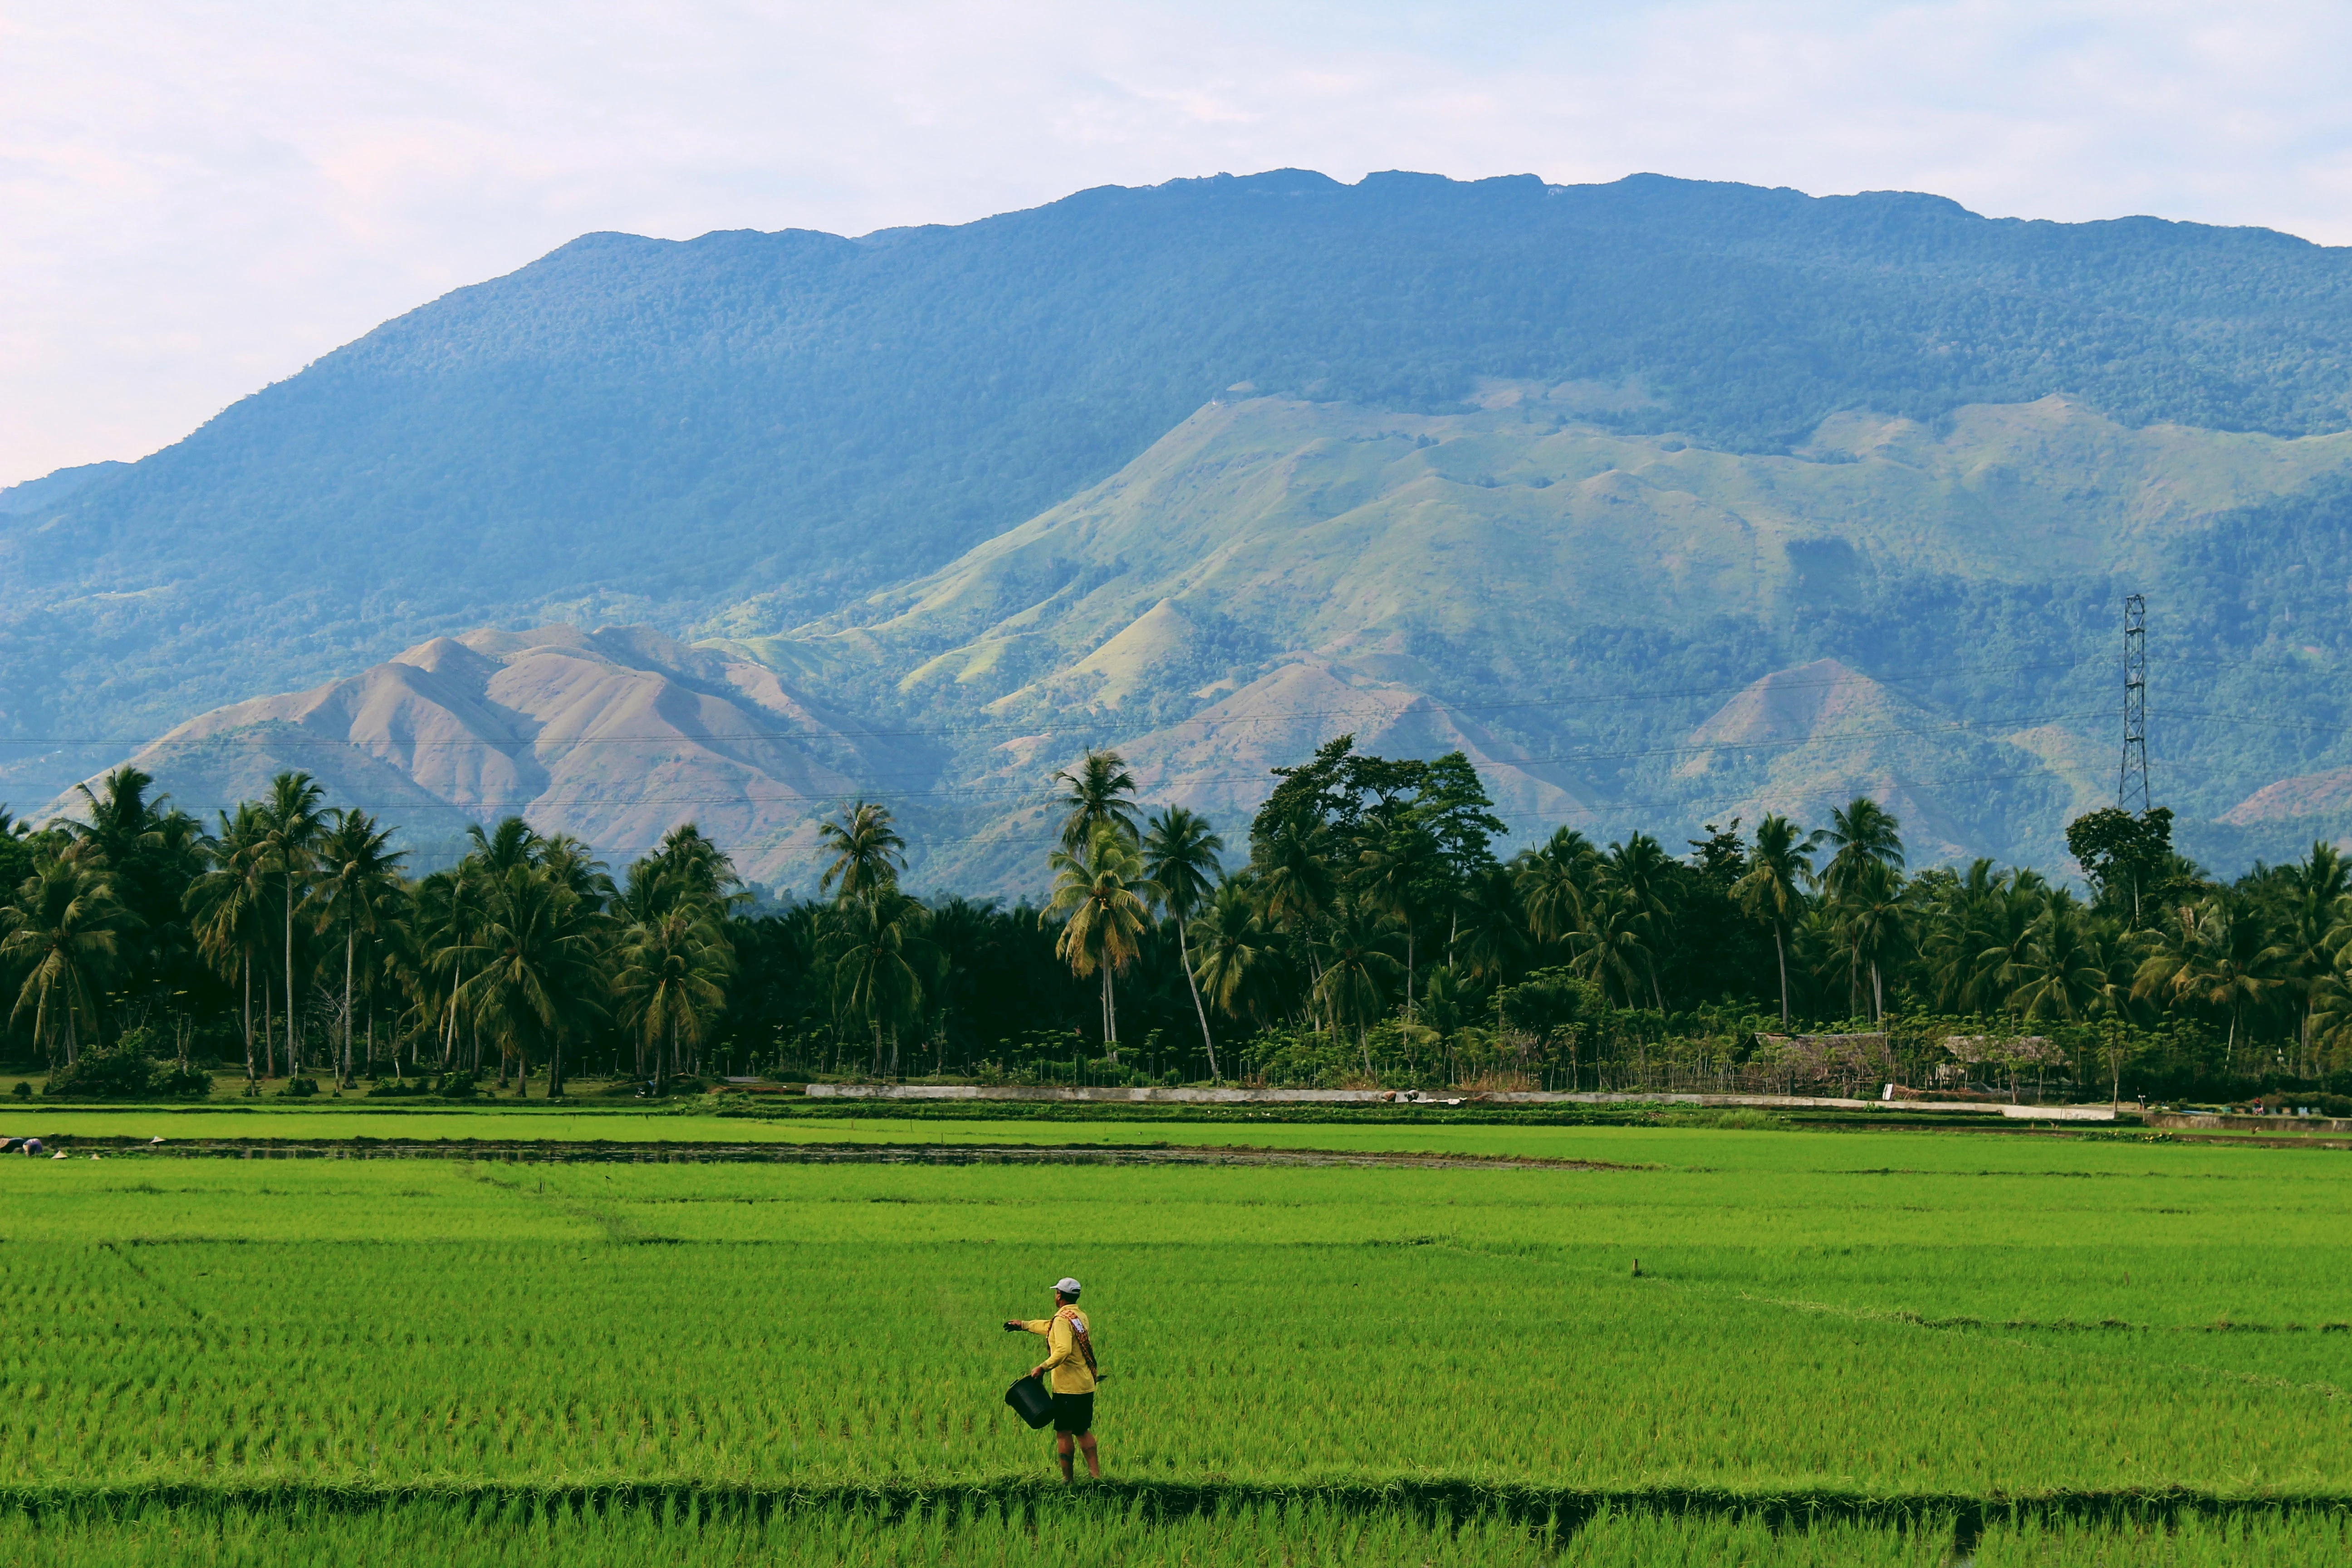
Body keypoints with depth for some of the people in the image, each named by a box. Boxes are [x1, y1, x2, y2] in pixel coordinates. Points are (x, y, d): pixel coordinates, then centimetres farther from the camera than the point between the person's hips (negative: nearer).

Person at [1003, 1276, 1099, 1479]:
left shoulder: (1063, 1319, -14)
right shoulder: (1081, 1317, 14)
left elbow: (1064, 1350, -31)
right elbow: (1050, 1327, 31)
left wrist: (1043, 1367, -24)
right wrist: (1023, 1324, 40)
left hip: (1068, 1388, -8)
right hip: (1086, 1385, 8)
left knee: (1064, 1432, 0)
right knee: (1082, 1431, 17)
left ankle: (1067, 1478, 2)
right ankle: (1096, 1473, 13)